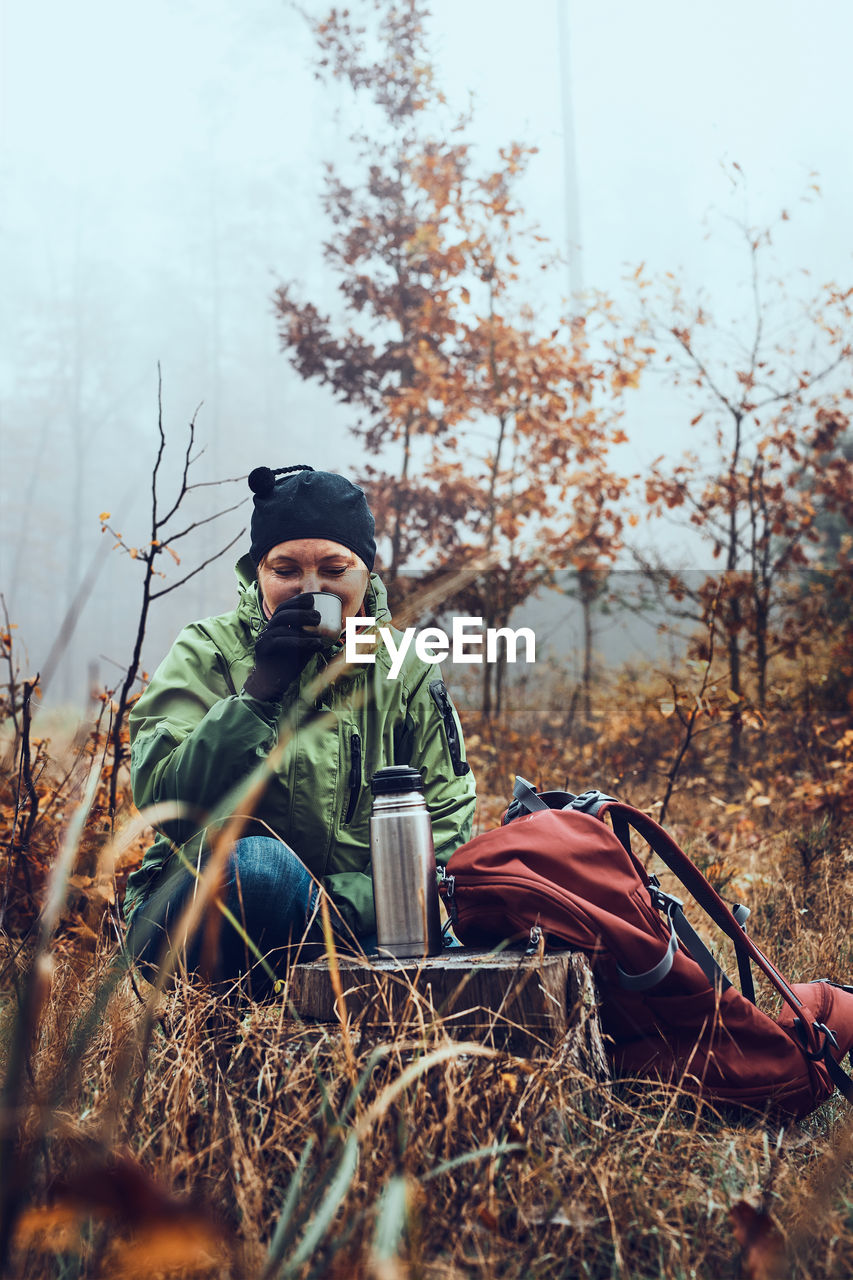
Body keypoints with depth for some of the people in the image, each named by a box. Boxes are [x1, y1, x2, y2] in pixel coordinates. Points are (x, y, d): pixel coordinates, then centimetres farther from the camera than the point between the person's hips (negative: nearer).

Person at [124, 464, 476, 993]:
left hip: (359, 927, 2)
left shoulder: (407, 672, 6)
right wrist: (258, 691, -23)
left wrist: (349, 899, -17)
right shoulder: (207, 656, -1)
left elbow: (447, 820, 0)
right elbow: (162, 804, -14)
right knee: (258, 861, -37)